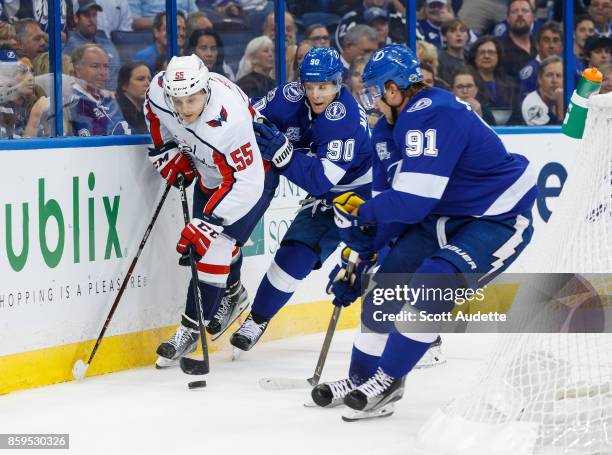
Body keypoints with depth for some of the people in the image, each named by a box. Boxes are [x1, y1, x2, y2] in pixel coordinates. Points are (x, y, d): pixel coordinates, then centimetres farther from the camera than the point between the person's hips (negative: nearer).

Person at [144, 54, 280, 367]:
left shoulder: (228, 121, -43)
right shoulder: (160, 88, -24)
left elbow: (245, 183, -38)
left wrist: (208, 222, -38)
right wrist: (167, 149, 0)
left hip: (254, 169, -7)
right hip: (208, 172, 7)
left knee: (215, 245, -14)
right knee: (204, 236, 17)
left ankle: (192, 327, -1)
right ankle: (232, 294, 45)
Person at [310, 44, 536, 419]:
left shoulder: (433, 116, -28)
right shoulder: (393, 127, 3)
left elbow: (412, 201, -30)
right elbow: (392, 200, 9)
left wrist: (359, 210, -14)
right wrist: (360, 249, 3)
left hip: (501, 219, -10)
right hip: (444, 216, 10)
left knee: (432, 284, -25)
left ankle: (388, 381, -13)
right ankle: (362, 378, 16)